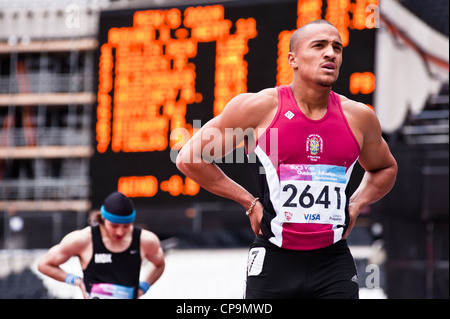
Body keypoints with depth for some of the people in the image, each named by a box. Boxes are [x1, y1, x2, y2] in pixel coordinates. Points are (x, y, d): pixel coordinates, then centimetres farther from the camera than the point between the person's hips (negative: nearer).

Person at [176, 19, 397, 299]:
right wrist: (249, 202, -2)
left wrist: (356, 205, 9)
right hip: (274, 262, -2)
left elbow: (385, 168, 28)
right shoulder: (258, 107, -5)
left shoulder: (359, 117, 6)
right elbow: (190, 158, -1)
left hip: (334, 262, 2)